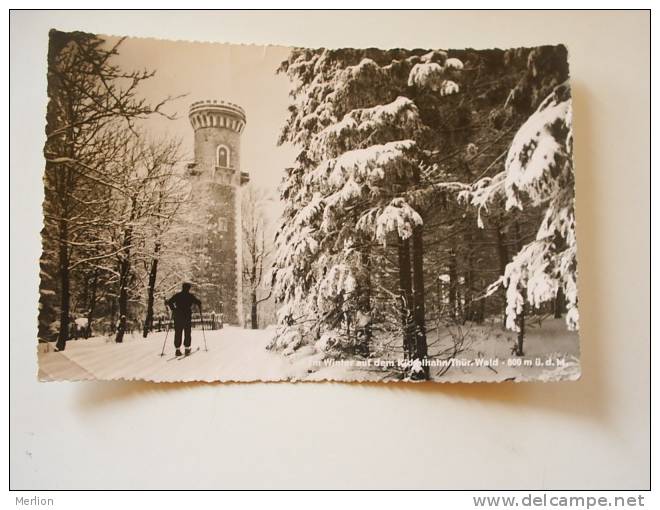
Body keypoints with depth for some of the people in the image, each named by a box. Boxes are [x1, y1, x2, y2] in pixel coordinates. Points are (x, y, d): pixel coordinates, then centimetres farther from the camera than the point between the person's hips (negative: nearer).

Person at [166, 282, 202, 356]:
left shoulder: (177, 295, 7)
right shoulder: (190, 296, -1)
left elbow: (169, 302, 1)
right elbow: (198, 302, -7)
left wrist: (173, 310, 12)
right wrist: (200, 308, 14)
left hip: (177, 316, 3)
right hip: (187, 316, -2)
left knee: (178, 333, 6)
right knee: (187, 333, 6)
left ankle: (177, 349, 1)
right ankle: (187, 349, 1)